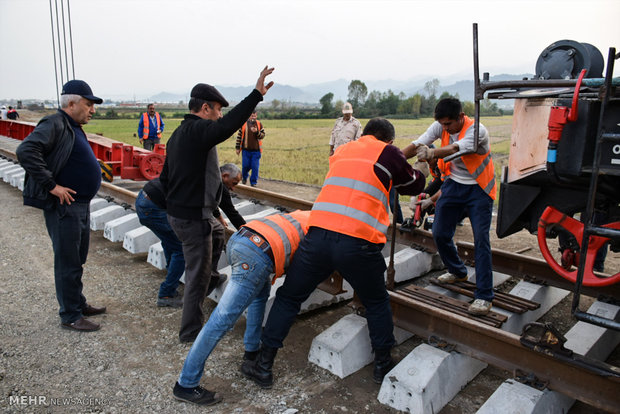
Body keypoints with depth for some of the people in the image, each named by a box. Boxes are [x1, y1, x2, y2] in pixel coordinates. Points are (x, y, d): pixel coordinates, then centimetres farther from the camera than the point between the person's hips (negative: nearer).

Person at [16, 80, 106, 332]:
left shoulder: (74, 128, 15)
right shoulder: (55, 125, -15)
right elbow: (26, 151, -28)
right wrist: (51, 185, -26)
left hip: (81, 205, 10)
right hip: (64, 207, -10)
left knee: (78, 260, 20)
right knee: (68, 263, 1)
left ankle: (79, 304, 34)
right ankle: (70, 316, 13)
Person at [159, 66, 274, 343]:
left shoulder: (178, 133, 15)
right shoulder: (198, 130, -17)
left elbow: (165, 177, 21)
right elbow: (228, 125, -38)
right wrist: (257, 94, -37)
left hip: (177, 213, 10)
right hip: (193, 217, -10)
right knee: (198, 274, 2)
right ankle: (191, 332, 16)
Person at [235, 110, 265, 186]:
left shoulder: (259, 124, 4)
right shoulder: (243, 124, 2)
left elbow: (263, 135, 1)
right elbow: (239, 136, 6)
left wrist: (256, 132, -18)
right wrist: (237, 147, 4)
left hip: (256, 150, 0)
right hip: (246, 150, 0)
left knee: (255, 167, -1)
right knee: (245, 166, 4)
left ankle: (253, 182, 11)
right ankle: (244, 177, 34)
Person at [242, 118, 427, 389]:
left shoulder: (341, 151, 23)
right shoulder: (387, 153, 10)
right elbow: (414, 185, 22)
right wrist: (417, 172, 44)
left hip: (318, 234, 3)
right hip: (358, 244, -3)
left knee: (288, 298, 18)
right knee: (377, 303, 23)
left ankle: (263, 366, 25)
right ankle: (383, 364, 35)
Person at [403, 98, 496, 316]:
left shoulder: (477, 130, -23)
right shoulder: (440, 127, -7)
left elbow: (456, 148, -42)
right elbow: (417, 144, -15)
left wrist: (432, 153, -61)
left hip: (478, 189, -5)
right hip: (453, 184, 5)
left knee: (481, 239, -11)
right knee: (440, 234, 5)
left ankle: (483, 296, -4)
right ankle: (458, 272, 33)